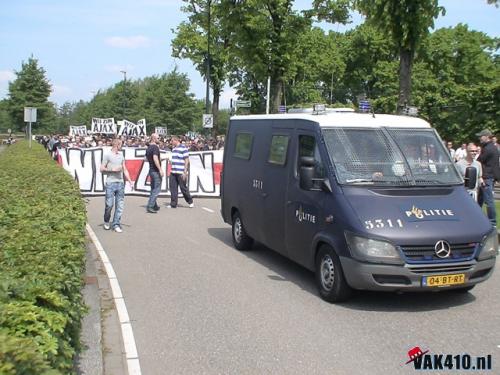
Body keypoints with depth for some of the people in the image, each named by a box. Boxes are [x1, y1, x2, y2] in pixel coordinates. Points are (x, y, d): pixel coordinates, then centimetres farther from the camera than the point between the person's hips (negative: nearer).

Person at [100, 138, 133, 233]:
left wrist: (130, 182, 13)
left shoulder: (121, 155, 16)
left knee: (120, 205, 1)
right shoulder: (107, 155, 0)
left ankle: (116, 225, 6)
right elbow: (101, 169, -2)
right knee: (109, 204, -3)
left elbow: (125, 170, 19)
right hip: (110, 183, -5)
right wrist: (112, 169, -13)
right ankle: (106, 222, 20)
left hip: (120, 183, 5)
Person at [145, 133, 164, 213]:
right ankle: (150, 206, -13)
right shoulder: (155, 147, -15)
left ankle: (154, 206, 21)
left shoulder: (148, 148, 13)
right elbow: (155, 159, -26)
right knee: (157, 189, -7)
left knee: (153, 189, 15)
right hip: (156, 170, -9)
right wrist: (160, 169, -26)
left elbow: (147, 159, 22)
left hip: (151, 170, 9)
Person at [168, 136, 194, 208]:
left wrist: (185, 172, -15)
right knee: (173, 188, 3)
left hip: (181, 172, -7)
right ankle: (173, 204, 8)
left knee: (183, 188, 0)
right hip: (173, 172, 7)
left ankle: (190, 202, 16)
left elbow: (186, 160, -11)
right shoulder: (173, 149, 16)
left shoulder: (183, 148, -8)